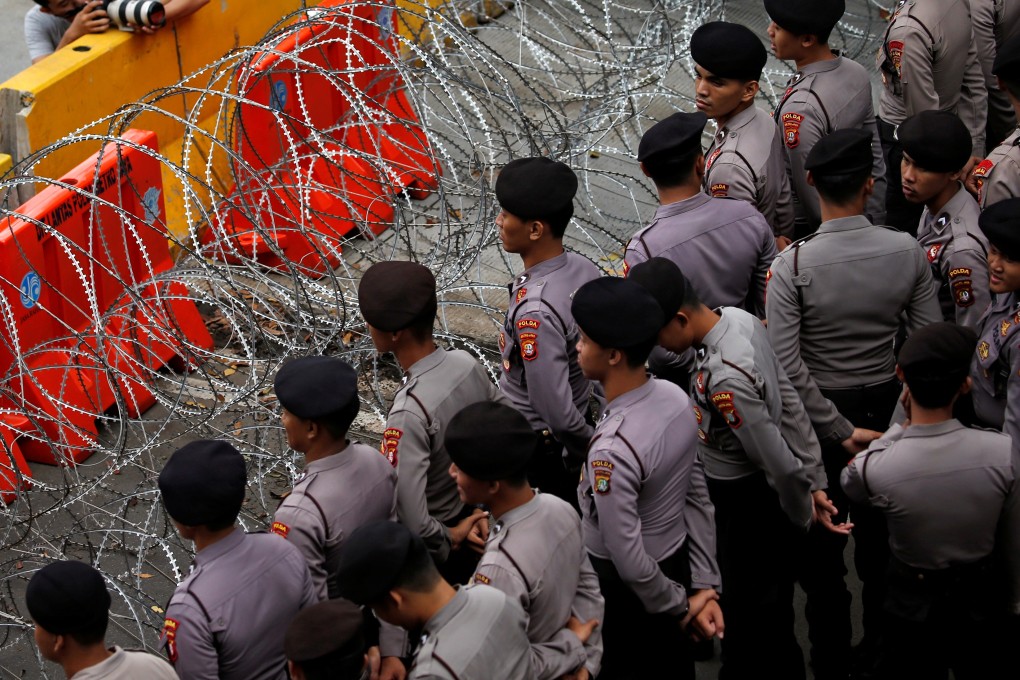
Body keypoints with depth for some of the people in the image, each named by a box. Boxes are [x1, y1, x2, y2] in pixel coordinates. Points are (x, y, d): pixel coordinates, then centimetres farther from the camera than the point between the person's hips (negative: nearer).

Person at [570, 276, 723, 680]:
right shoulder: (676, 398, -11)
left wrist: (679, 605, -12)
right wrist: (705, 587, 1)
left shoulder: (612, 450, -35)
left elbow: (628, 561, -28)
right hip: (675, 561, 7)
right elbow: (698, 498, -3)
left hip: (628, 587, -7)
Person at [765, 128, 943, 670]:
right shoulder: (907, 252, -16)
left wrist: (841, 432, -16)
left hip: (821, 412, -2)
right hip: (887, 407, 2)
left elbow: (786, 365, -24)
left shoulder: (792, 265, -23)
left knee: (825, 542, 15)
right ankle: (879, 645, 37)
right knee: (881, 535, 21)